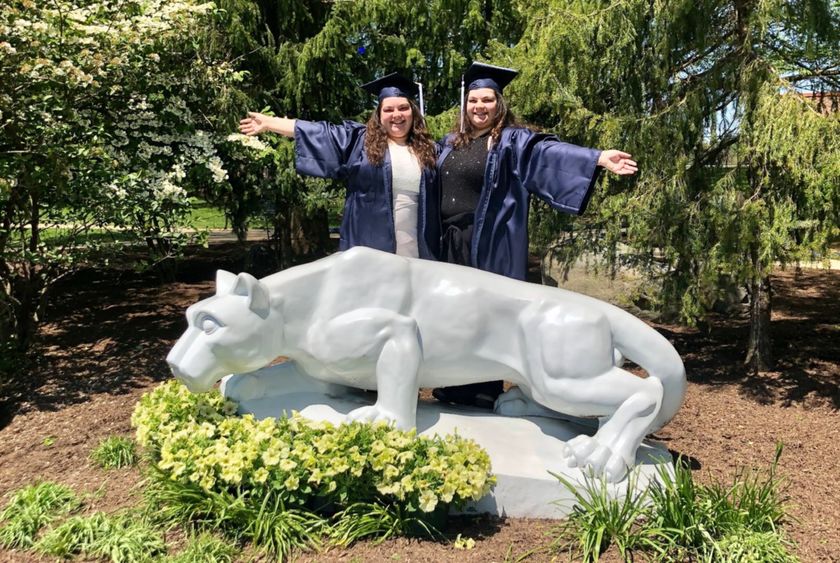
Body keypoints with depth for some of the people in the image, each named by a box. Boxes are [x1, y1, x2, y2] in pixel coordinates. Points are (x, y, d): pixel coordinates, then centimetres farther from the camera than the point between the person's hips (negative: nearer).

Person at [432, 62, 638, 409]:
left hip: (489, 244, -6)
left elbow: (548, 151, -20)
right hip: (451, 241, 6)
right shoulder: (451, 143, 15)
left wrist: (597, 159, -35)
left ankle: (484, 393, 10)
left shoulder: (511, 141, -3)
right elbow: (437, 186, 28)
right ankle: (452, 387, 23)